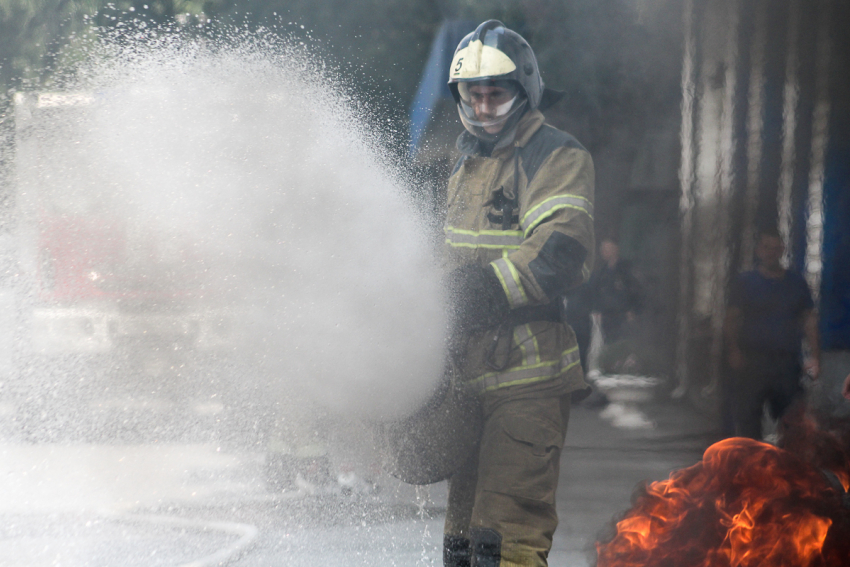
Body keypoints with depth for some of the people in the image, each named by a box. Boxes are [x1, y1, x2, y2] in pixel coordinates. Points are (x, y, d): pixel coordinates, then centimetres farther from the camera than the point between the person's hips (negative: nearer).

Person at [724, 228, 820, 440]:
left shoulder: (796, 283, 14)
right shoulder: (745, 282, 8)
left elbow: (809, 320, 12)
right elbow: (731, 319, 3)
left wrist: (814, 355, 1)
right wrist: (734, 350, -14)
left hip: (787, 362, 2)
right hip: (751, 362, -2)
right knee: (747, 417, -8)